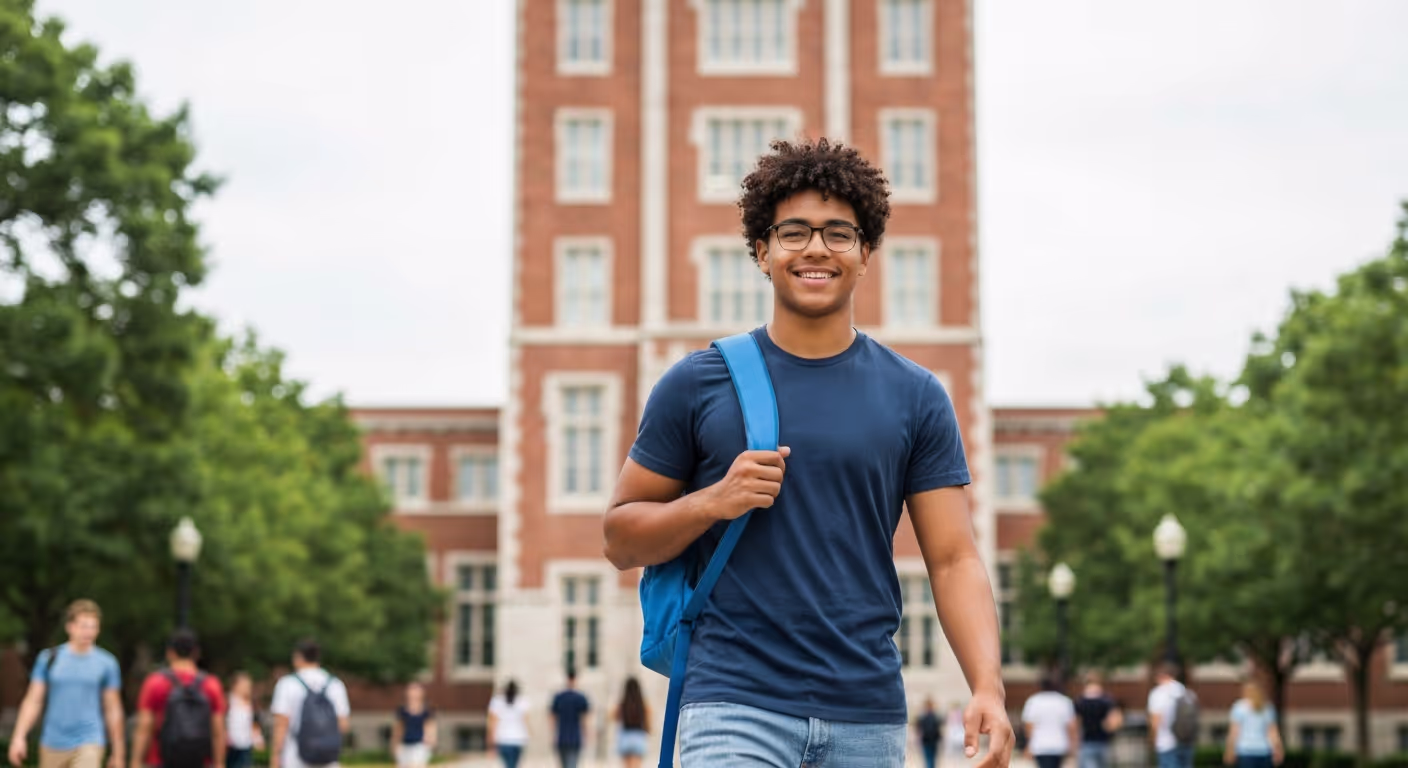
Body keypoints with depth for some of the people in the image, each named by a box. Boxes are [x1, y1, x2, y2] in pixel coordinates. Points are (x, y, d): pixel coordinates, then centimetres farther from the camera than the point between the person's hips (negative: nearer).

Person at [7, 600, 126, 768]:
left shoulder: (106, 663, 2)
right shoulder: (49, 658, 4)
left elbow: (113, 710, 7)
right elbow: (33, 701, 5)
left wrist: (118, 753, 8)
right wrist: (19, 737, -4)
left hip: (89, 743, -2)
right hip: (53, 745, 2)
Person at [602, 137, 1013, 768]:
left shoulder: (916, 398, 7)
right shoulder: (697, 385, 3)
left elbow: (953, 558, 3)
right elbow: (621, 539, 6)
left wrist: (988, 686, -11)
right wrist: (715, 501, -12)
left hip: (869, 715, 2)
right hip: (734, 705, -2)